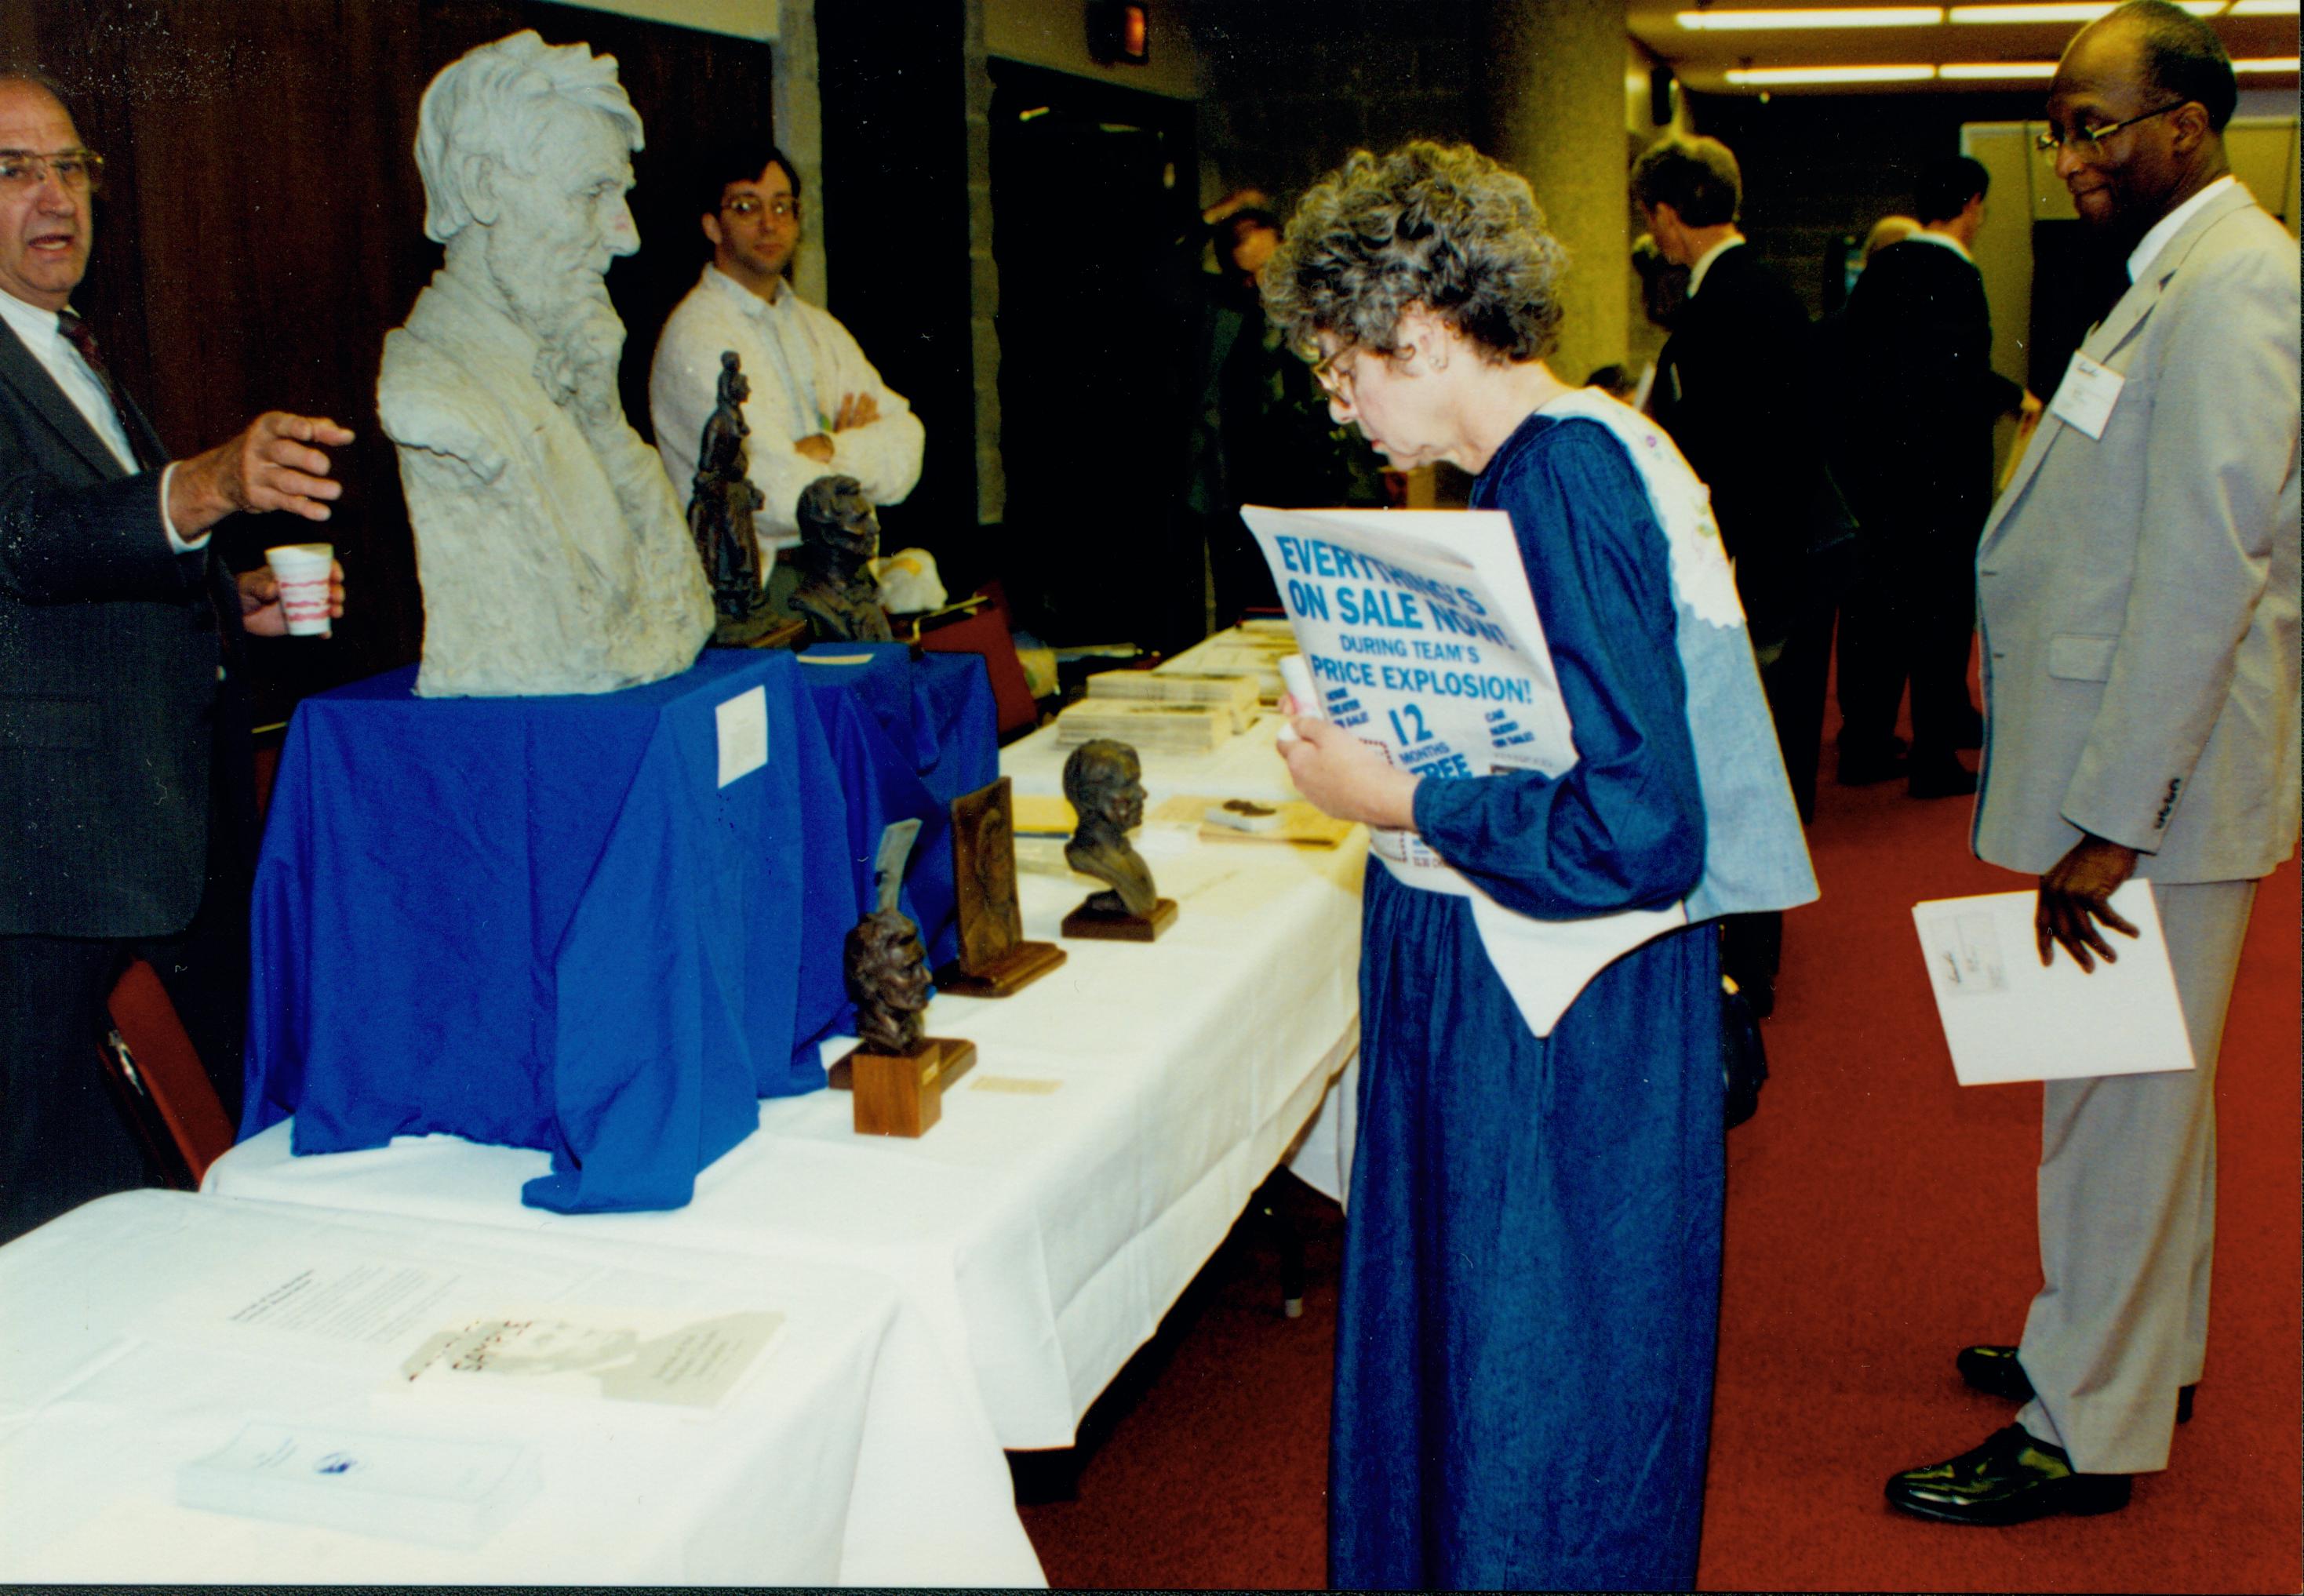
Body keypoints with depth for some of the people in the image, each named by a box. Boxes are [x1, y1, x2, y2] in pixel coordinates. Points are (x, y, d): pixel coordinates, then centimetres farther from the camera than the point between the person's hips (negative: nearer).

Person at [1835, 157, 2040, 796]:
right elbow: (1961, 377, -21)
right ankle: (1934, 760, 9)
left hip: (1872, 461, 7)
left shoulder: (1882, 267, 6)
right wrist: (2016, 398, -4)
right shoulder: (1956, 276, -16)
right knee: (1942, 610, 3)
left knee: (1877, 604, 14)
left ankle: (1863, 744, 20)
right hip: (1940, 472, -7)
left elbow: (1848, 353, 10)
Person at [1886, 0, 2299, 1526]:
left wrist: (2108, 825, -24)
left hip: (2158, 787, -10)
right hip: (2139, 774, 10)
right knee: (2143, 1094, 20)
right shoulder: (2178, 279, 15)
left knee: (2119, 1103, 0)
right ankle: (2140, 1349, 36)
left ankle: (2087, 1429, 13)